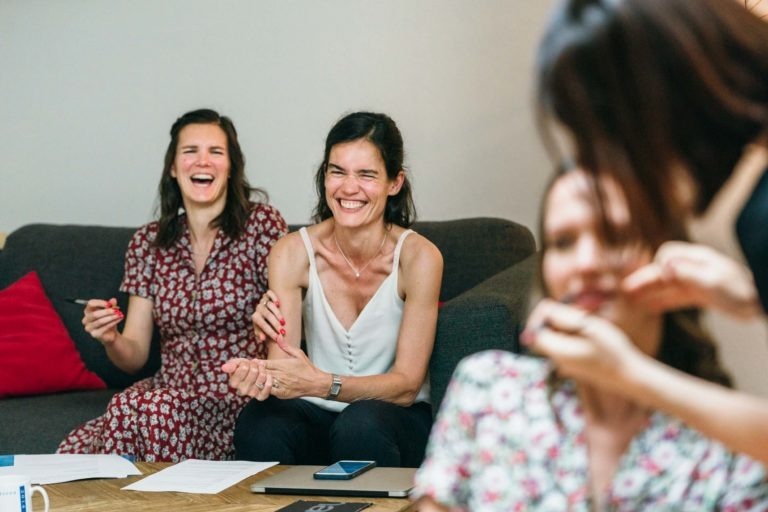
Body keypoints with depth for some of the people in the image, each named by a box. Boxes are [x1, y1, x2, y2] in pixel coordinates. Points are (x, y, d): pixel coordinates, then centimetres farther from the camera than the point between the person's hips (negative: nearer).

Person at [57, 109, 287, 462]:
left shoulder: (261, 224, -3)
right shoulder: (148, 242, 9)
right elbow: (134, 357, 8)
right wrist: (110, 340, -14)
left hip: (237, 402, -3)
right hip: (168, 391, 3)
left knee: (133, 408, -31)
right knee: (73, 452, -25)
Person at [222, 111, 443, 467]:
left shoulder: (418, 257, -14)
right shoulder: (292, 253, -7)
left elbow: (406, 385, -15)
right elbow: (283, 368, -13)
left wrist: (323, 384, -32)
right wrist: (258, 374, -37)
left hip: (398, 416, -1)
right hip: (315, 414, 2)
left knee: (359, 425, -35)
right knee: (257, 422, -30)